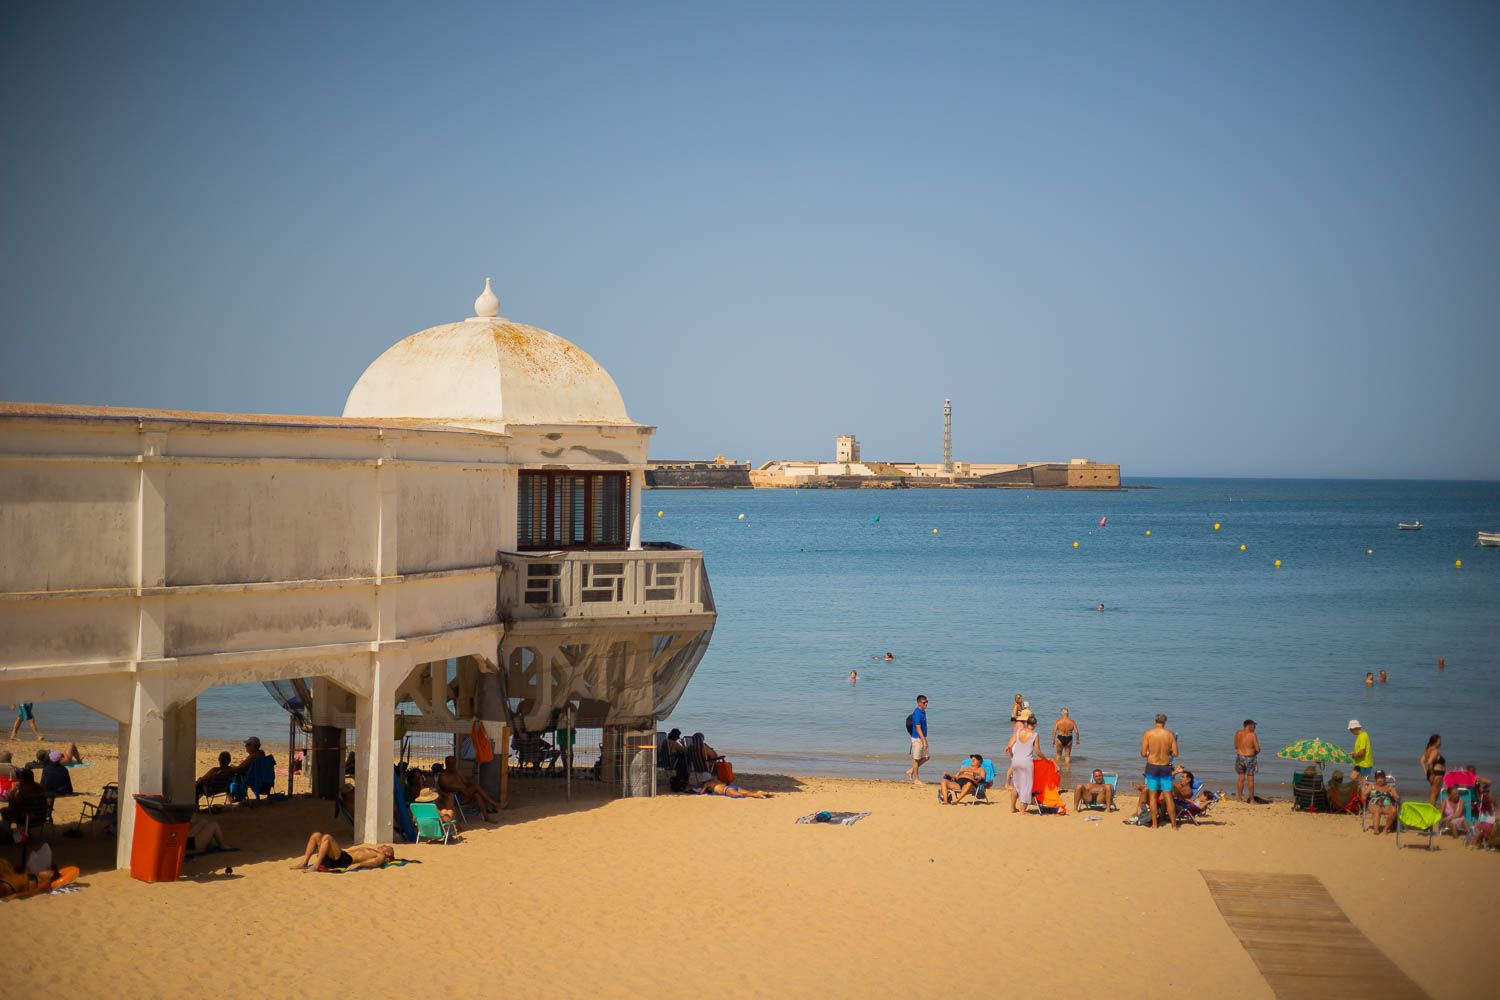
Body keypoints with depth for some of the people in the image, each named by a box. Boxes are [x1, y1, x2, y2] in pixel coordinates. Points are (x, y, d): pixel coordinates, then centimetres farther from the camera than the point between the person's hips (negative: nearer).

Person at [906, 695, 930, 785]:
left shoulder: (923, 712, 10)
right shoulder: (917, 713, -18)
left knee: (927, 757, 12)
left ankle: (911, 770, 20)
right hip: (917, 738, -9)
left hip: (922, 738, 9)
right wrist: (924, 741, -26)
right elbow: (918, 728, -23)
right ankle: (916, 779, 7)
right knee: (916, 759, -1)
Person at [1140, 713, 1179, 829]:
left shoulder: (1147, 733, -8)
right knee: (1168, 796, 9)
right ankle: (1174, 825, 11)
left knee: (1152, 796, 8)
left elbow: (1143, 753, -9)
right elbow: (1175, 753, -4)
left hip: (1152, 766, -1)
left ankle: (1154, 824, 8)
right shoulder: (1170, 734, -4)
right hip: (1165, 767, 1)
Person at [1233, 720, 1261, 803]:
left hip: (1240, 757, 3)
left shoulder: (1237, 733, 1)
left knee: (1240, 778, 12)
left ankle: (1239, 798, 14)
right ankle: (1251, 799, 13)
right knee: (1250, 778, 6)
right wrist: (1254, 753, 10)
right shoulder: (1252, 735, -13)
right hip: (1250, 758, -3)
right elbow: (1258, 749, -11)